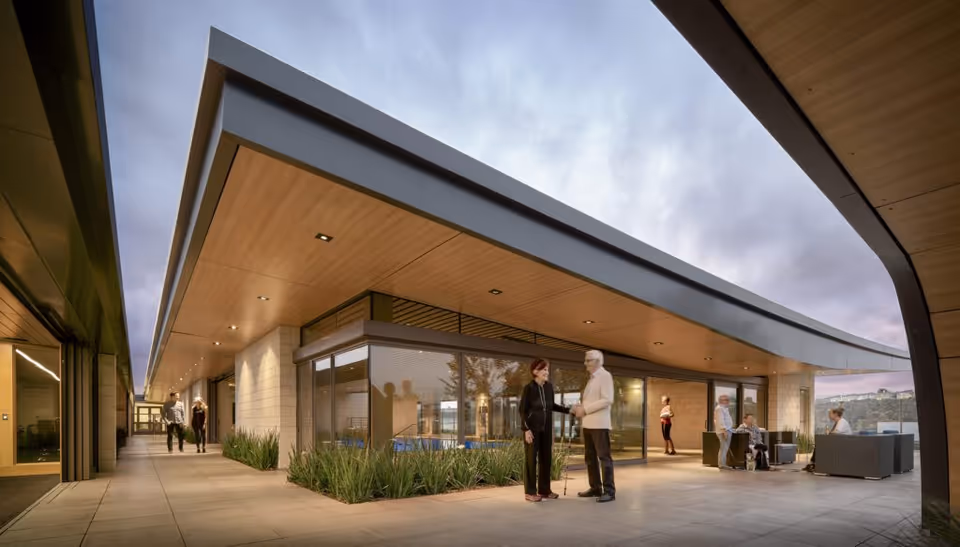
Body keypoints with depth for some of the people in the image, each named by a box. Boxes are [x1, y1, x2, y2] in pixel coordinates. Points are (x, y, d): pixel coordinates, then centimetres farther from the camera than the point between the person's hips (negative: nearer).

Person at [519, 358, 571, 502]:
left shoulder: (549, 386, 4)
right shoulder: (529, 388, -12)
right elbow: (522, 410, -10)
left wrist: (569, 410, 9)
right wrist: (526, 429, -16)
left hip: (546, 428, 6)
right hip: (532, 428, -6)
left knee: (546, 458, 9)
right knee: (531, 458, 0)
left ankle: (544, 490, 21)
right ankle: (530, 492, 9)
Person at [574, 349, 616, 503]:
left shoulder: (605, 376, -6)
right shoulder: (591, 378, 18)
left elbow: (607, 400, -17)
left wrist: (585, 409, -17)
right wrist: (580, 407, 3)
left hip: (599, 424, -8)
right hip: (588, 424, 8)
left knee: (603, 457, -5)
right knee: (590, 457, 10)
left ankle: (609, 491, 0)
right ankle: (595, 488, 19)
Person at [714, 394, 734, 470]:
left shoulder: (724, 408, 22)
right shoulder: (719, 408, -11)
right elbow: (720, 420, -20)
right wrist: (724, 430, -26)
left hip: (727, 430, 11)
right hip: (724, 431, -11)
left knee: (725, 448, 10)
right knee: (724, 448, -11)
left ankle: (722, 464, 13)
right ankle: (722, 464, -11)